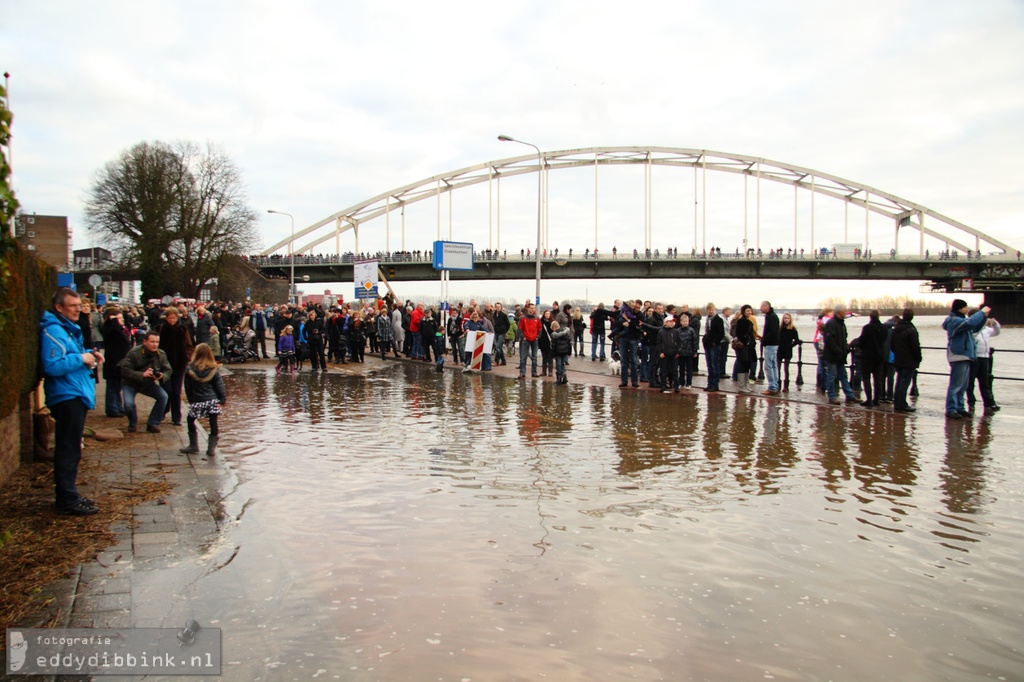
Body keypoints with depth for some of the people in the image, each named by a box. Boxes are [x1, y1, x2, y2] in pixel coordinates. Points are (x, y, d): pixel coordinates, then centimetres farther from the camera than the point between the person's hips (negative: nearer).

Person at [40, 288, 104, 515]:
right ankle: (68, 501, 0)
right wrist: (81, 358, -19)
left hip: (76, 396, 11)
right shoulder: (54, 331, -16)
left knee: (69, 450, 16)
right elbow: (52, 366, -26)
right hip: (66, 397, -11)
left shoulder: (69, 328, 17)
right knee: (68, 451, -6)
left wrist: (89, 354, 11)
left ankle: (68, 495, 26)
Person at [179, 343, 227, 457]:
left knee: (190, 420, 19)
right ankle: (212, 448, 5)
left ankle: (193, 445, 23)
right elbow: (219, 386, 0)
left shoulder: (189, 369, -4)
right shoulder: (214, 370, -3)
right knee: (213, 423, 6)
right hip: (212, 400, 1)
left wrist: (191, 400, 12)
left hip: (197, 401, 0)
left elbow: (187, 387, 2)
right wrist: (223, 399, 8)